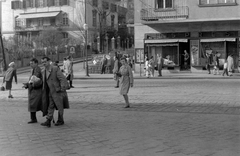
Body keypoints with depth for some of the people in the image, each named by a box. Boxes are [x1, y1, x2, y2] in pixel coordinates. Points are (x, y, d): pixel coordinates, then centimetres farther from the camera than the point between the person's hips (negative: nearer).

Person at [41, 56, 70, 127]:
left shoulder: (55, 69, -15)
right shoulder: (43, 72, 6)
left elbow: (63, 79, -18)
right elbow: (44, 82, 16)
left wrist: (62, 88, -24)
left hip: (58, 91, -6)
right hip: (50, 92, 6)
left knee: (60, 106, 4)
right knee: (50, 106, 0)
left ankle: (60, 120, 18)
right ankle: (48, 121, -5)